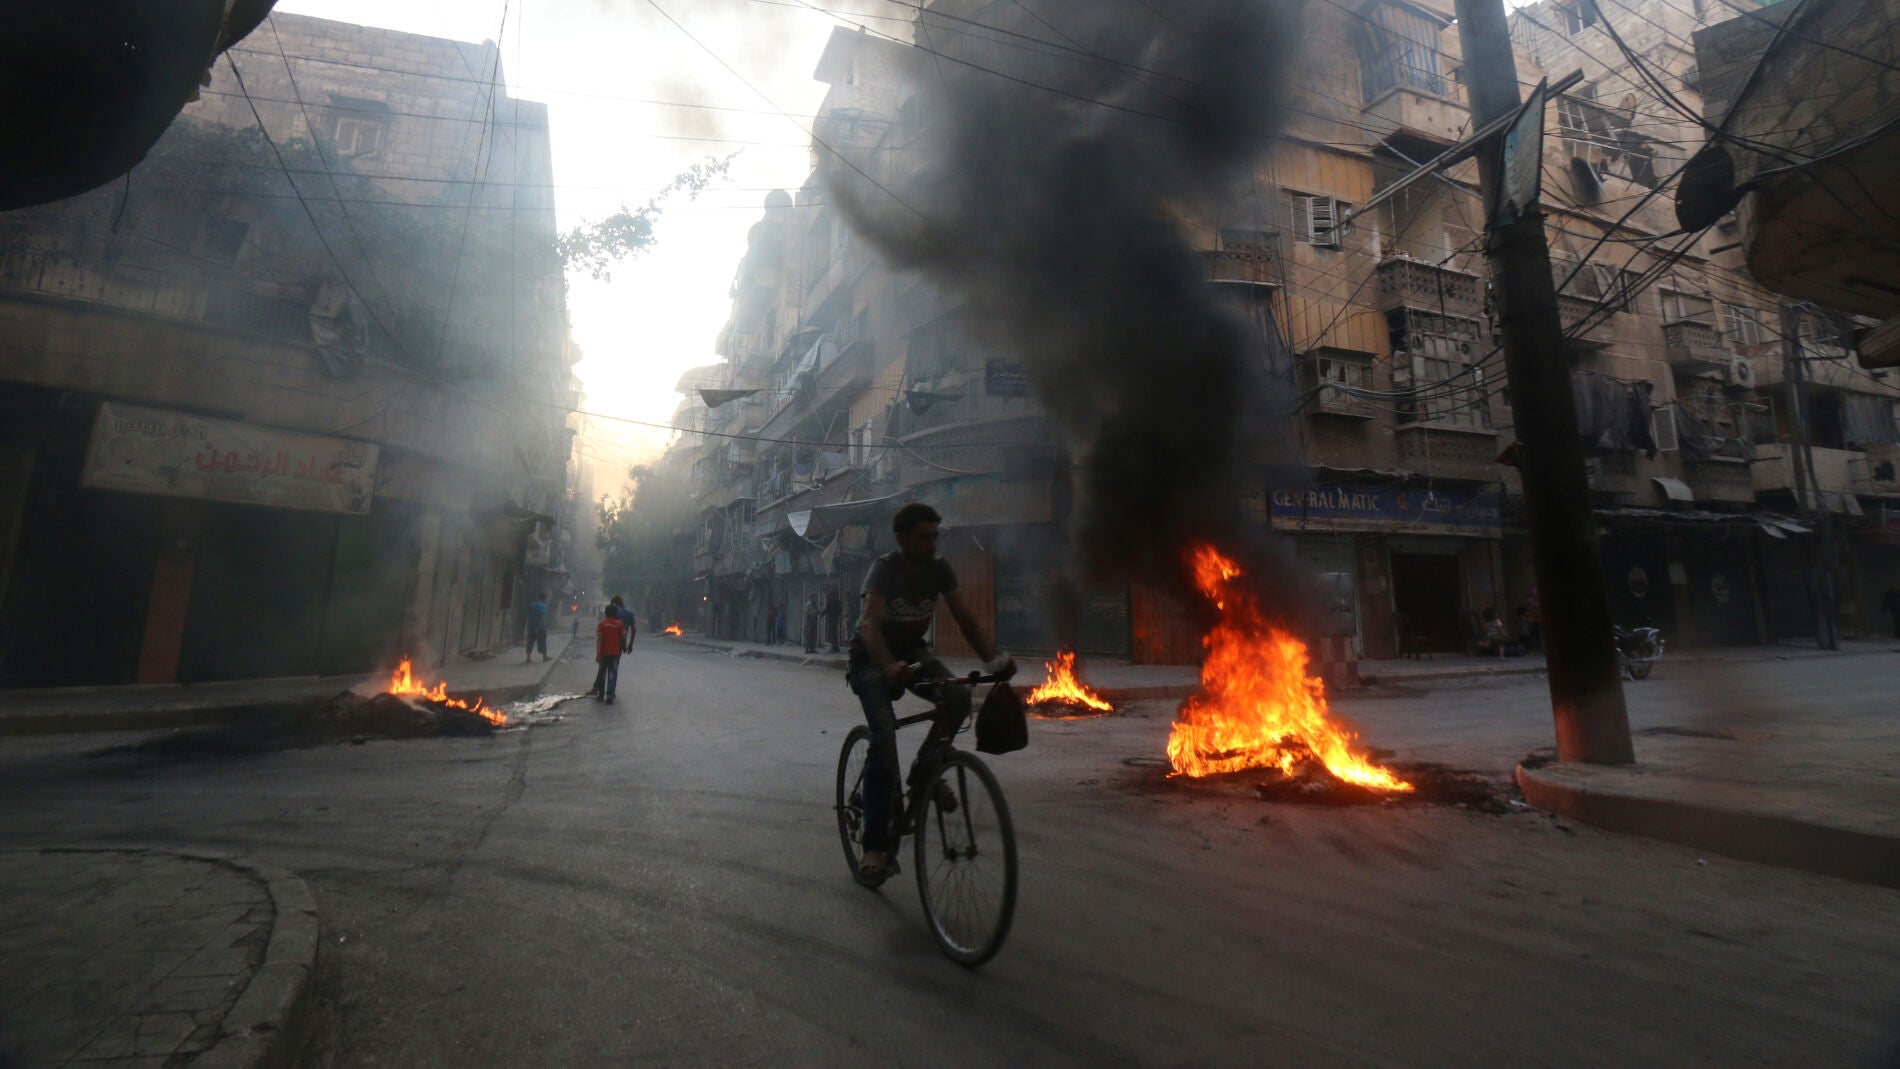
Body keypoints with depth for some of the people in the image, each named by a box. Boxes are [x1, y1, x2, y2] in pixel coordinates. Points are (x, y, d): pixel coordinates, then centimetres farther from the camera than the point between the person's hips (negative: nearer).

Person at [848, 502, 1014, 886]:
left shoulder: (939, 569, -9)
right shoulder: (884, 569, -24)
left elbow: (964, 618, -14)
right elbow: (870, 623, -39)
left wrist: (993, 658, -31)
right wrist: (889, 667, -58)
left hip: (912, 652, 4)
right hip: (871, 658, -4)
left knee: (958, 697, -25)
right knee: (884, 737, -23)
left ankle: (925, 768, 0)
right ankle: (876, 845, -13)